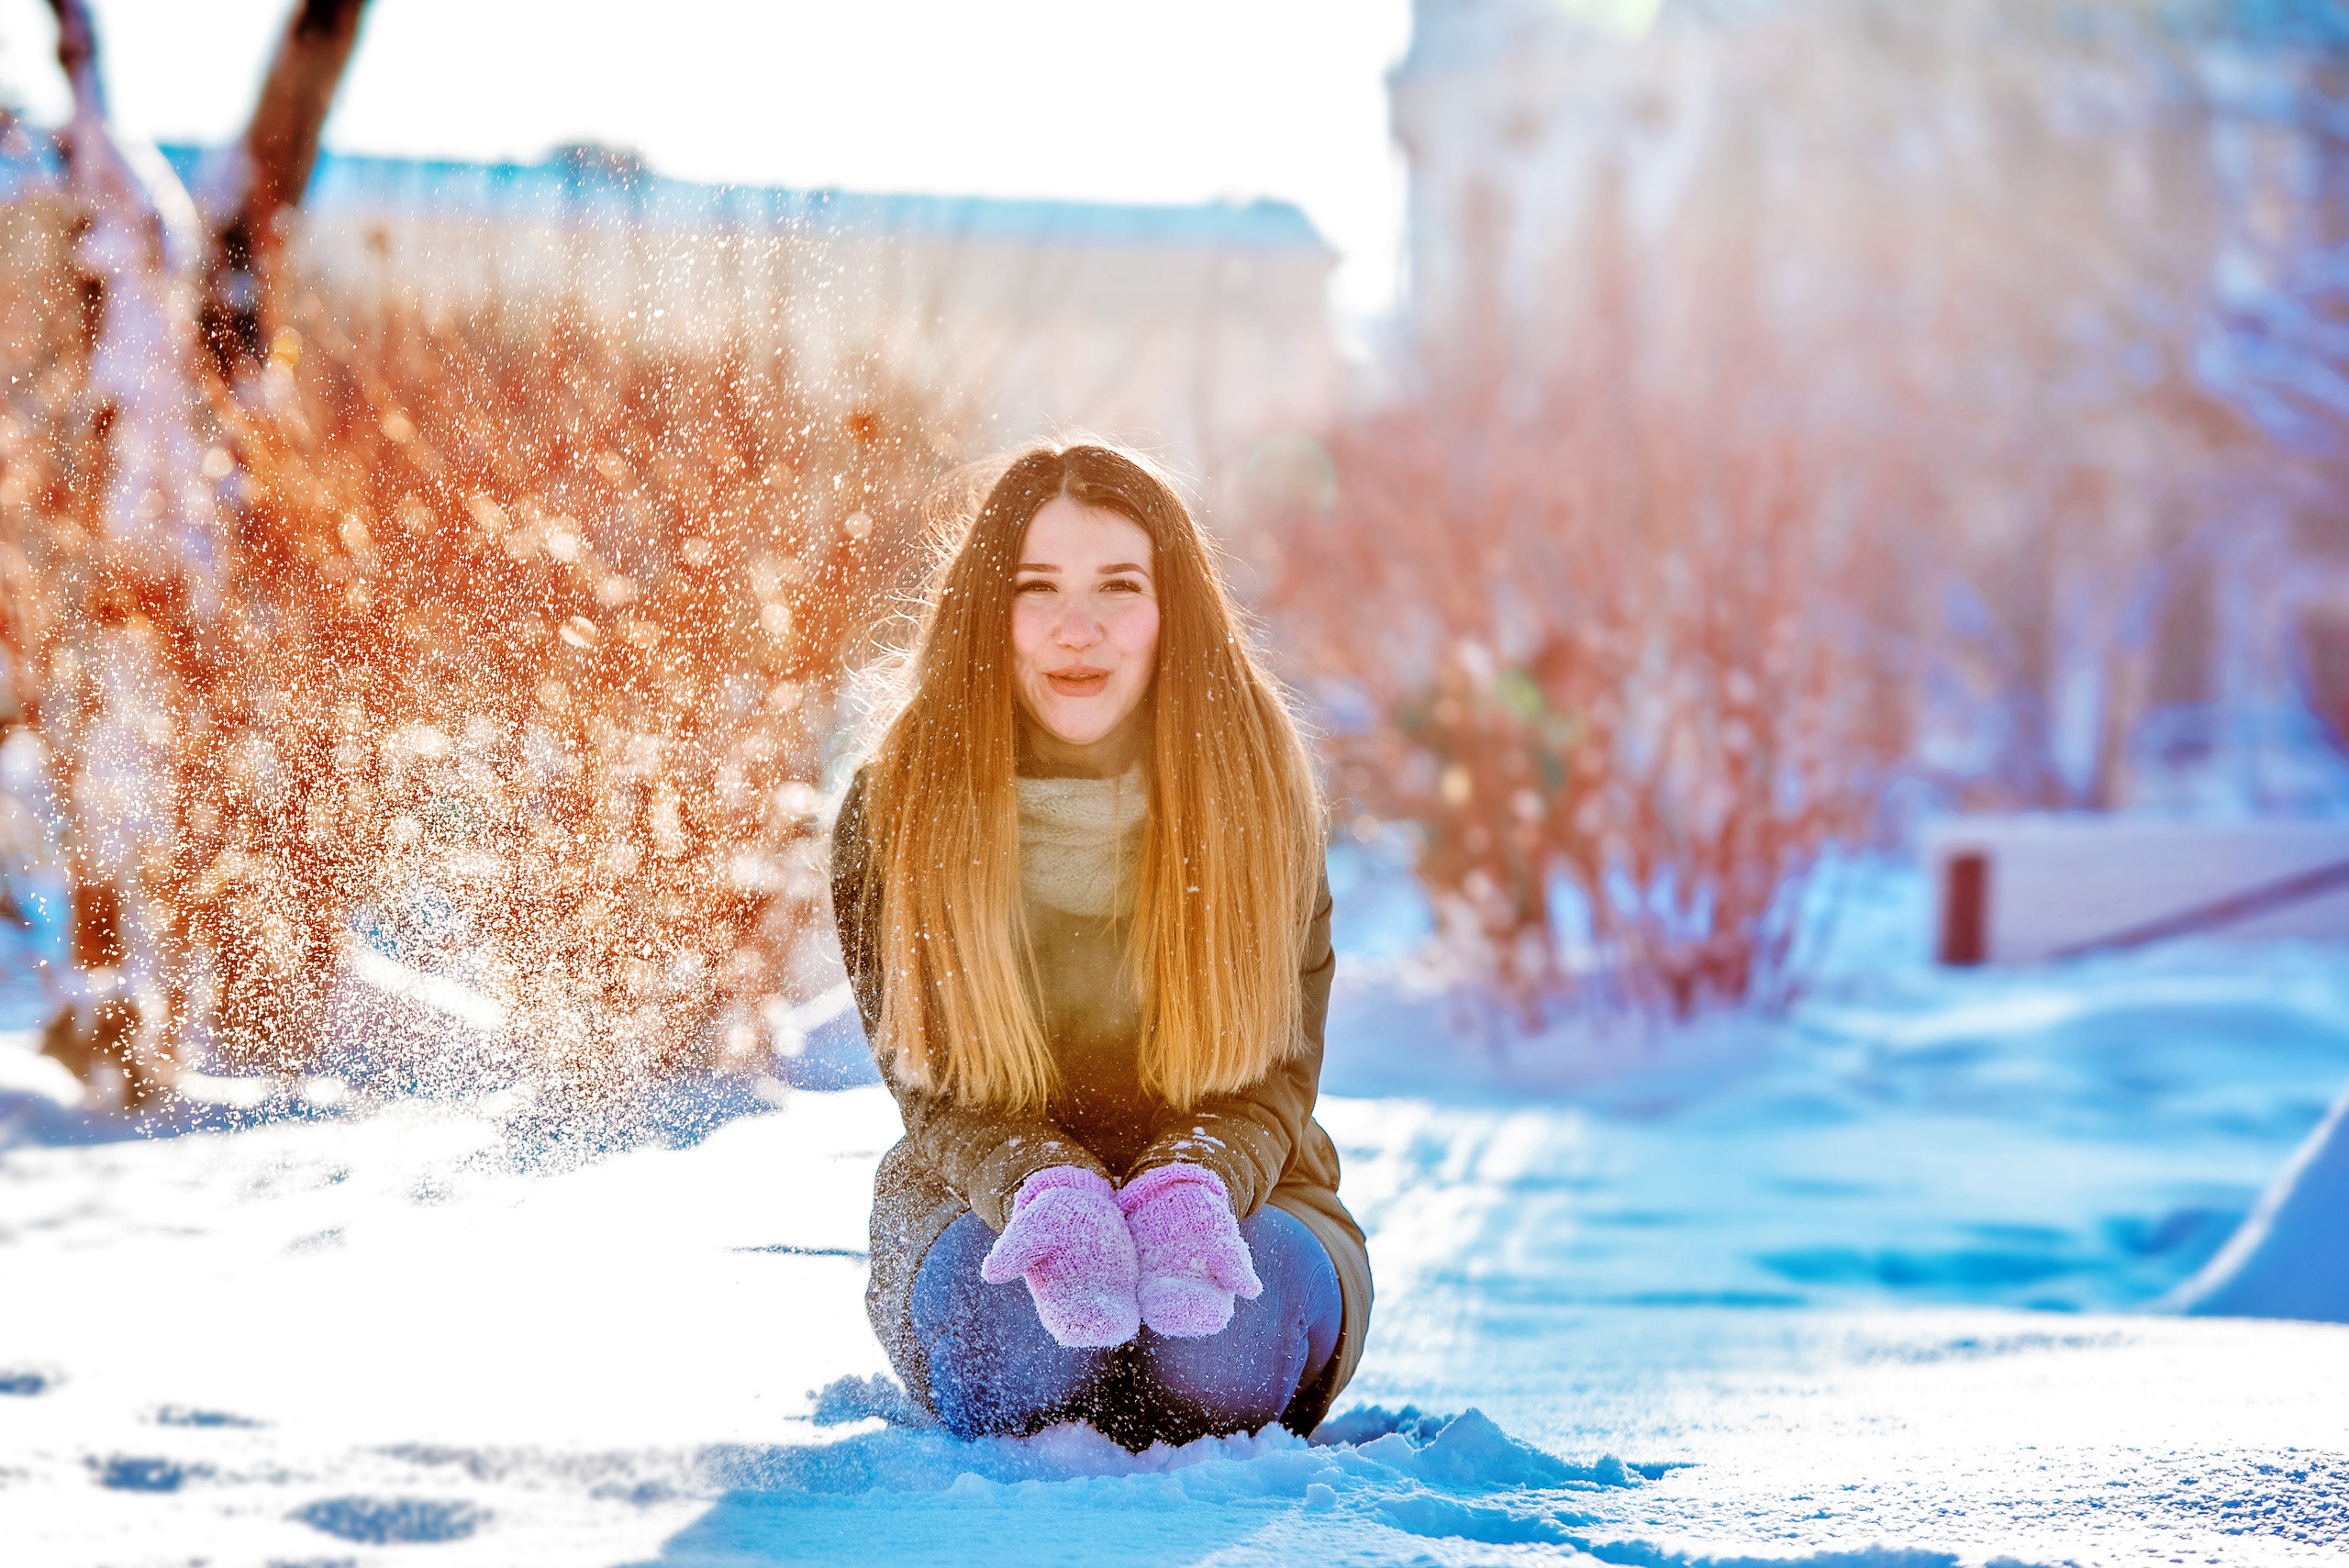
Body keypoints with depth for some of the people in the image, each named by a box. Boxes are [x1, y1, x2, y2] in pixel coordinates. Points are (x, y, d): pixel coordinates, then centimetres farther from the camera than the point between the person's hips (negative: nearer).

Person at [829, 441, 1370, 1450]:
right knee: (1008, 1319, -36)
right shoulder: (896, 809, -8)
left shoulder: (1257, 790, -7)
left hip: (1236, 1202, 1)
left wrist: (1188, 1187, -31)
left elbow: (1272, 1078, -6)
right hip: (981, 1198, 0)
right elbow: (937, 1093, -9)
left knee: (1225, 1340, -35)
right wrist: (1048, 1190, -33)